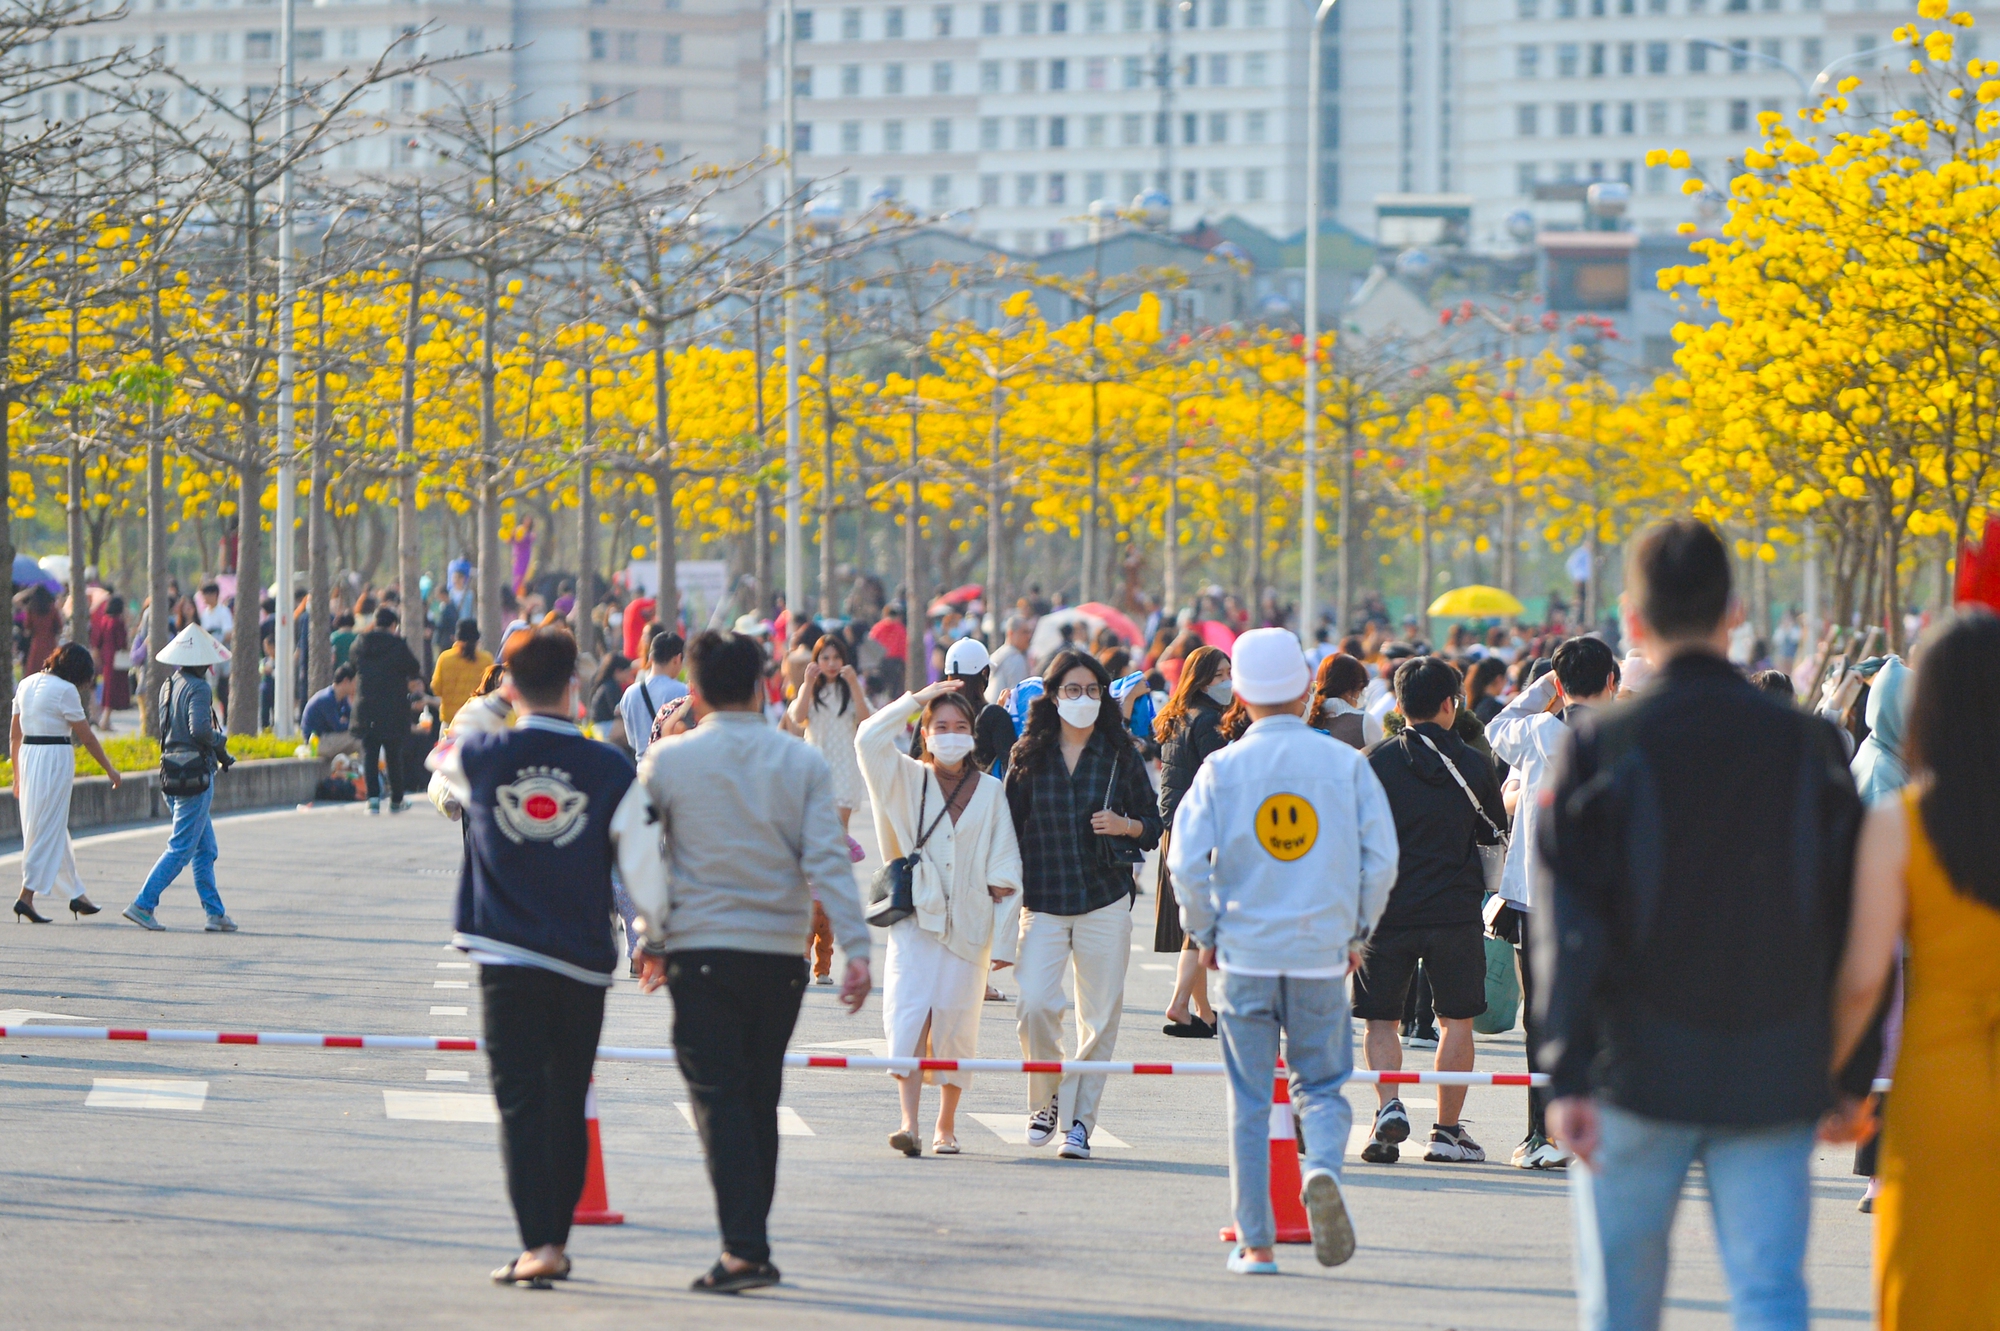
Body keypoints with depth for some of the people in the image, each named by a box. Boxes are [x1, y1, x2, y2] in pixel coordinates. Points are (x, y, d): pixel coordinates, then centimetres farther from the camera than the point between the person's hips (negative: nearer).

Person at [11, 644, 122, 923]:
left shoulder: (26, 685, 11)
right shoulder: (65, 690, -11)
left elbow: (15, 735, 14)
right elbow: (86, 737, -7)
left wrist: (18, 775, 20)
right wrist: (110, 770, 3)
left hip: (27, 755, 8)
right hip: (55, 756, -8)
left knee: (56, 829, 14)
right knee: (48, 829, -3)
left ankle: (76, 894, 22)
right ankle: (27, 897, -8)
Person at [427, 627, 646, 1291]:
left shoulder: (480, 757, -3)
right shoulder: (610, 769, -5)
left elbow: (440, 760, 21)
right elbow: (645, 862, -4)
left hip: (504, 957, -1)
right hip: (583, 962, 1)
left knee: (520, 1104, -3)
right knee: (567, 1107, 13)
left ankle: (538, 1244, -15)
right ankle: (555, 1239, 21)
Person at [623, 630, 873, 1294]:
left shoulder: (666, 760, -1)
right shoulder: (803, 762, 2)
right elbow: (827, 859, -6)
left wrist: (652, 939, 16)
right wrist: (856, 950, -9)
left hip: (703, 949, -3)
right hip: (782, 953, 3)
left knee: (720, 1098, -4)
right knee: (760, 1099, 14)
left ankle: (745, 1247, -17)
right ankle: (750, 1241, 19)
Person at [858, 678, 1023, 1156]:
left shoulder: (991, 792, 11)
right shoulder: (906, 780, 9)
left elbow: (1005, 855, 8)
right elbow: (870, 739, -4)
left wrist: (1001, 884, -9)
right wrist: (918, 699, -1)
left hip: (967, 921, 1)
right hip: (914, 915, -1)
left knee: (956, 1023, 0)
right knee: (910, 1014, -16)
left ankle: (946, 1125, 13)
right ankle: (909, 1121, -23)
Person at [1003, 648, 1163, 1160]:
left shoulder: (1120, 754, 5)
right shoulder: (1028, 755, 6)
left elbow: (1155, 825, 10)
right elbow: (1009, 829, 10)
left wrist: (1124, 825, -11)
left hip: (1105, 903, 0)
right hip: (1042, 902, 0)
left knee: (1100, 1016, -1)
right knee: (1033, 1005, -16)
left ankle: (1079, 1119, 9)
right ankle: (1046, 1098, 8)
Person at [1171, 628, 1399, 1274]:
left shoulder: (1222, 768, -2)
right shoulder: (1346, 764, -1)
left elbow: (1187, 862, -7)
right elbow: (1381, 859, -2)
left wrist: (1206, 933, 8)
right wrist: (1357, 931, 12)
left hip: (1246, 951, 0)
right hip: (1322, 953, 0)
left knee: (1249, 1100, 7)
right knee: (1322, 1086, 11)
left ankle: (1256, 1242, 7)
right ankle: (1323, 1168, -21)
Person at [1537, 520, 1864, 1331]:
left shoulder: (1604, 745, -5)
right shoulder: (1808, 746, 2)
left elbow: (1568, 921, -11)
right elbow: (1854, 926, 4)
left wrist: (1567, 1074, -11)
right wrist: (1853, 1080, 12)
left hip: (1640, 1076, -1)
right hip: (1774, 1080, 1)